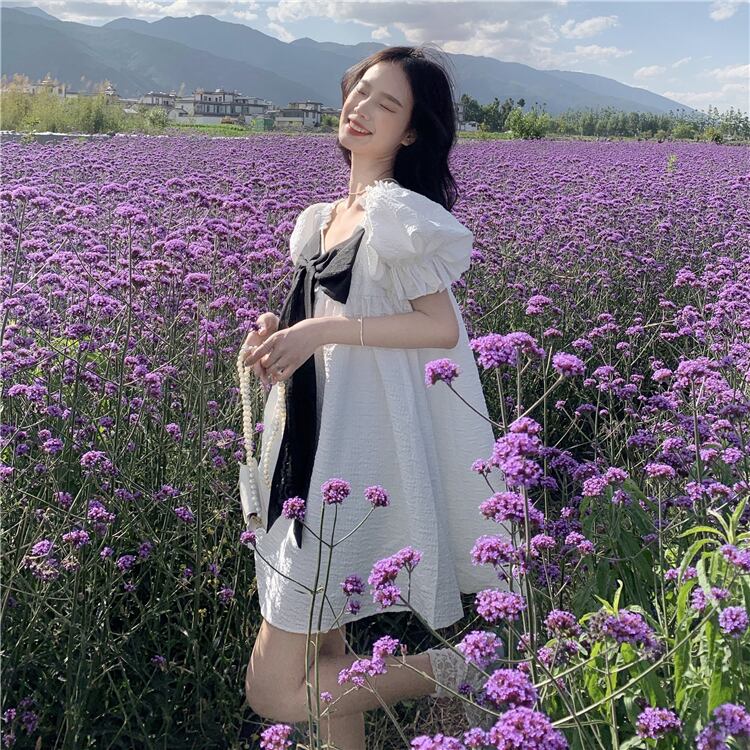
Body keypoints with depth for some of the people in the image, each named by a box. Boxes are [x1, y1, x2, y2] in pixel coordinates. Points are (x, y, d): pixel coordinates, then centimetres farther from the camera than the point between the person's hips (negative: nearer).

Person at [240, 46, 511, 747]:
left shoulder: (397, 212, -11)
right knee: (323, 650, 14)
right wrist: (278, 334, 1)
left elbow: (442, 327, -17)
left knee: (277, 691, -6)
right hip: (310, 450, 9)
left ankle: (453, 671, 6)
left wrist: (322, 329, -20)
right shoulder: (323, 219, 14)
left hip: (357, 455, -9)